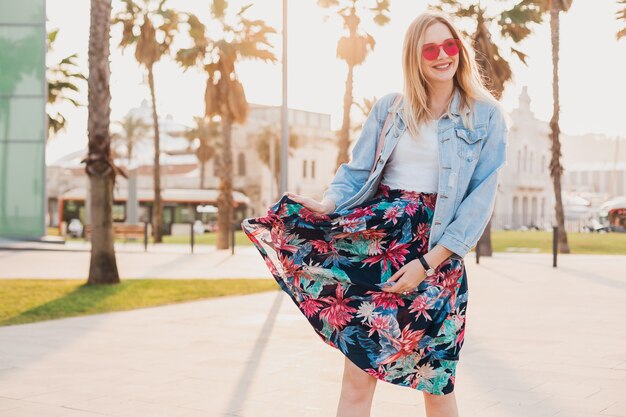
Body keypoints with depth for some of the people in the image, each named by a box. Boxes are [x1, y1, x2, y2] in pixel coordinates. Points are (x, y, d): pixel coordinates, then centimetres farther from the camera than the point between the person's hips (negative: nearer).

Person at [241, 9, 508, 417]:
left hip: (436, 246, -2)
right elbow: (358, 172, 10)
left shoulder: (486, 115, 2)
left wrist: (429, 261, -12)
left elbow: (482, 196, -5)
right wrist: (328, 203, -14)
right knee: (358, 370, 0)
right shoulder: (389, 108, 10)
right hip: (377, 236, 2)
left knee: (434, 380, 6)